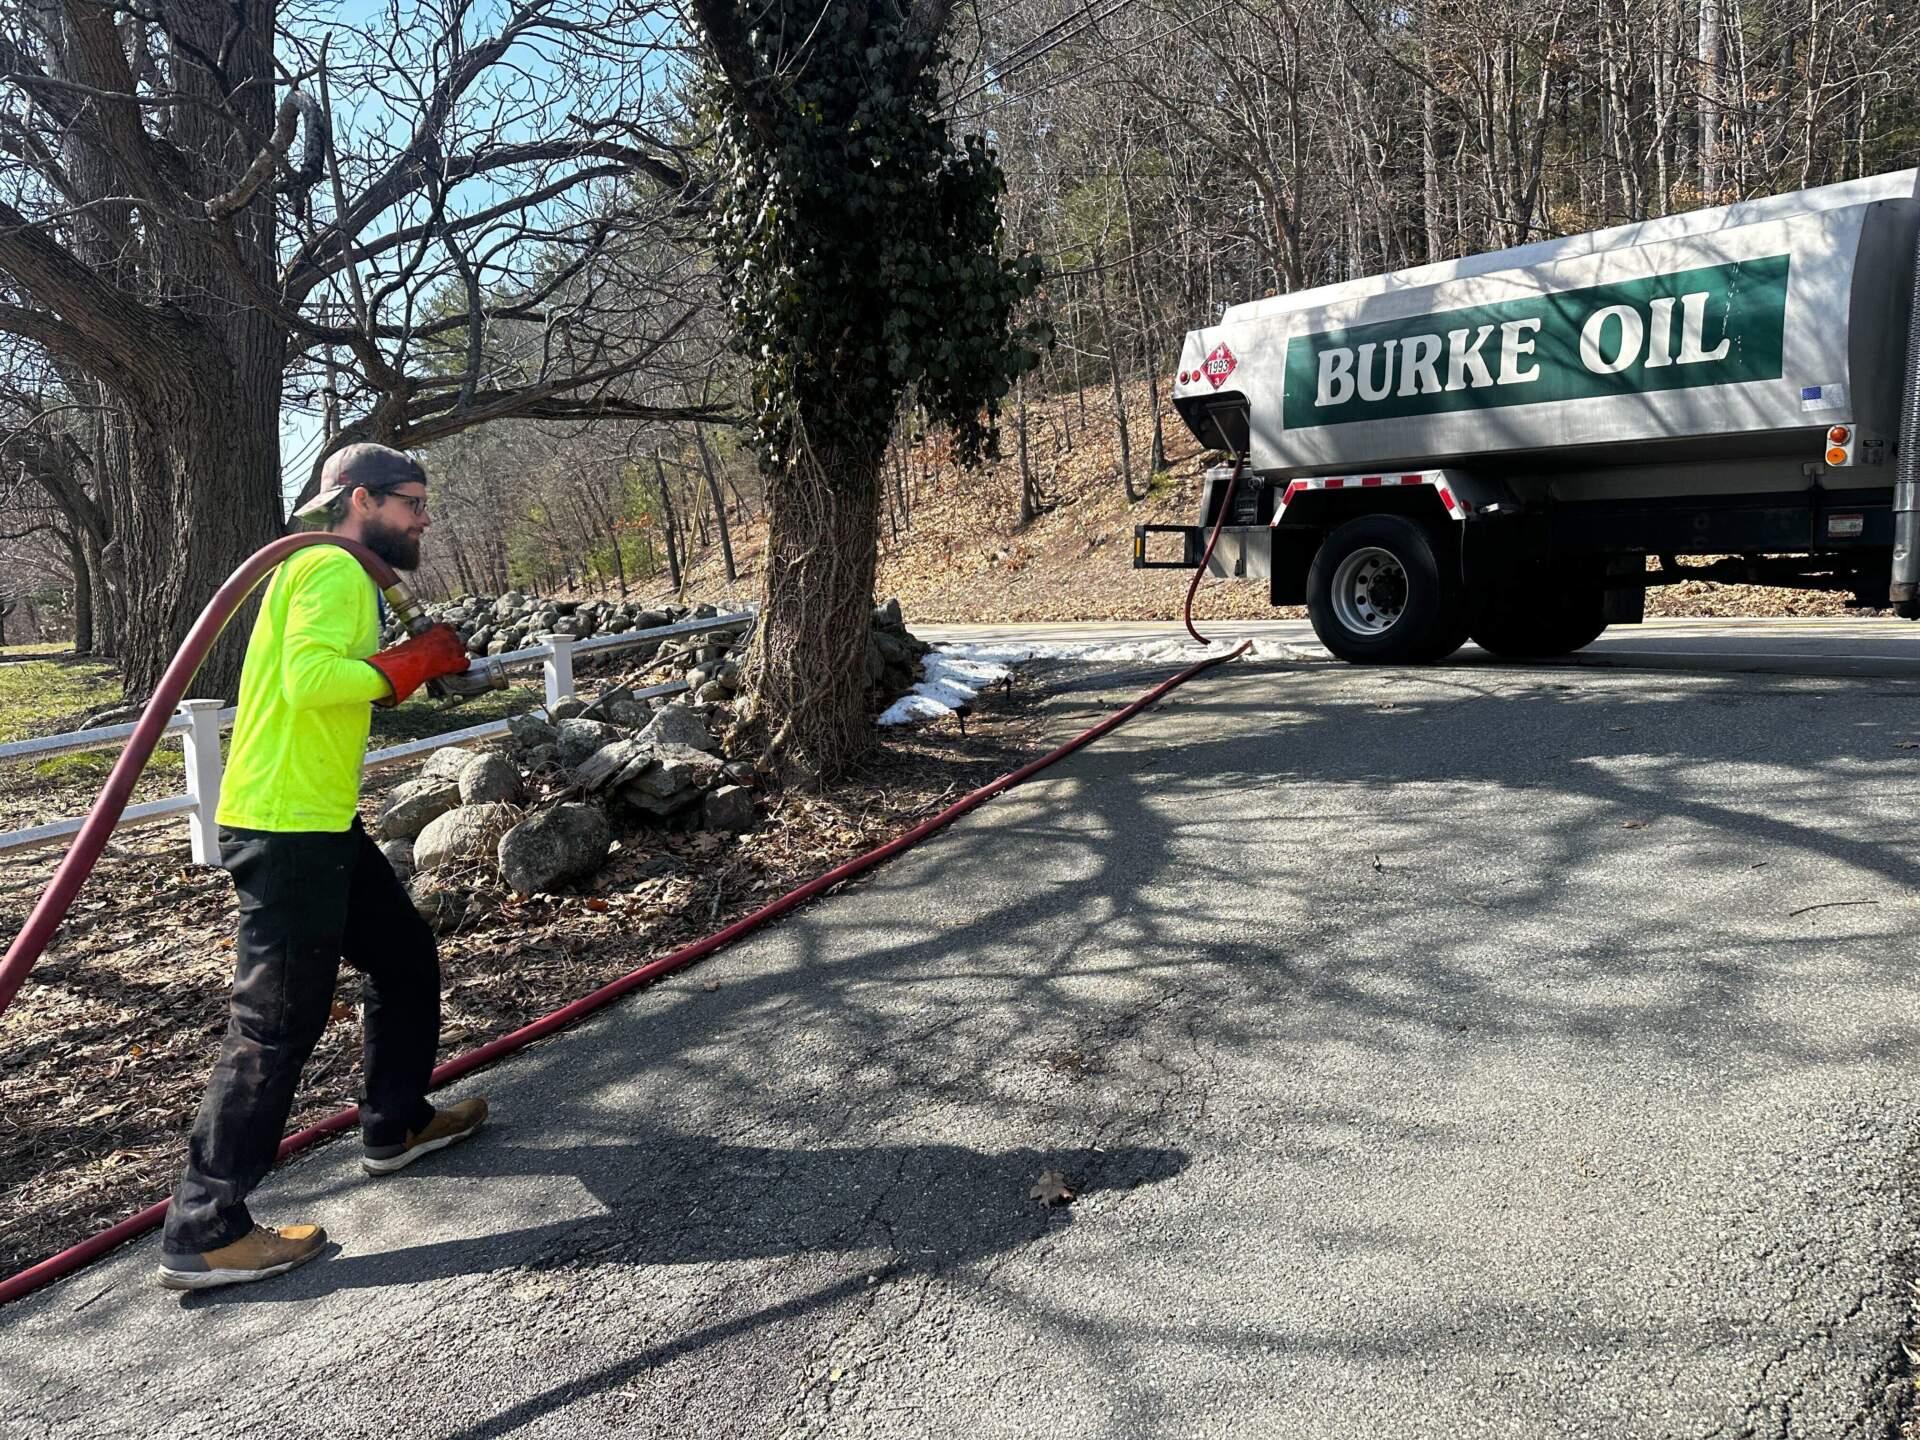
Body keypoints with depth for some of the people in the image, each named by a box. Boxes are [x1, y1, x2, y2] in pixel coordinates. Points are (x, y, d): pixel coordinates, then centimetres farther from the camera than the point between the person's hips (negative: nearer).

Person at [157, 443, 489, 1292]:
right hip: (286, 829, -11)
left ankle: (395, 1125, 34)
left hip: (320, 823, 11)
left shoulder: (342, 577, 19)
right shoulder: (332, 570, -13)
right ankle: (202, 1232, 2)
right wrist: (415, 660, -16)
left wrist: (421, 660, 10)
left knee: (405, 955, 20)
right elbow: (309, 677, -27)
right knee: (277, 1022, -6)